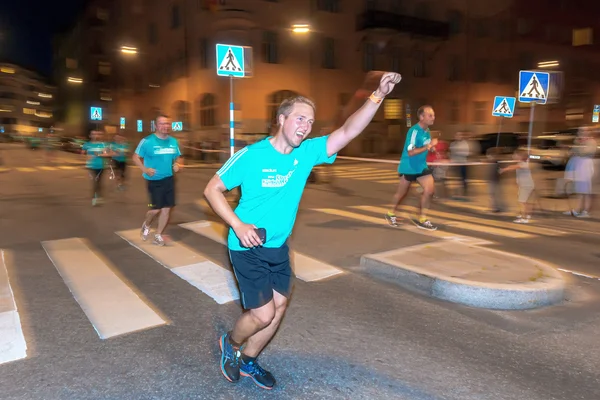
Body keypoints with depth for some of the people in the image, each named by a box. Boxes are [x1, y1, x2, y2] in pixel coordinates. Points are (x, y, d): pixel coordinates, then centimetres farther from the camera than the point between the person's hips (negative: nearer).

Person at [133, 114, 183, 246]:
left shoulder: (173, 141, 7)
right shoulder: (147, 141, -10)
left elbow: (178, 158, 18)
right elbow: (136, 157, -5)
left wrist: (178, 164, -5)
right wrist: (145, 169, -20)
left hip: (169, 179, 5)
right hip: (154, 180, -5)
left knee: (166, 208, 6)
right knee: (156, 208, -4)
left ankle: (158, 235, 22)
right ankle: (146, 225, 30)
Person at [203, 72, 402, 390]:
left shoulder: (307, 153, -6)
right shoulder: (250, 155, -17)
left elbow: (348, 131, -16)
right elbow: (212, 190, -11)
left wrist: (379, 95, -28)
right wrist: (238, 225, -22)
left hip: (279, 247, 6)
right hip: (247, 247, -6)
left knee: (278, 308, 13)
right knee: (263, 313, -4)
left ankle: (247, 361, 36)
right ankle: (230, 343, 29)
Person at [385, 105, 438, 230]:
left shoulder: (427, 130, 3)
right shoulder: (414, 131, -21)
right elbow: (411, 152, -28)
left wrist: (431, 148, 3)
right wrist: (428, 146, -32)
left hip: (421, 166, 7)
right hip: (408, 167, -7)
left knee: (430, 190, -5)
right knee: (402, 193, 8)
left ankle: (422, 219, 8)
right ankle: (391, 214, 32)